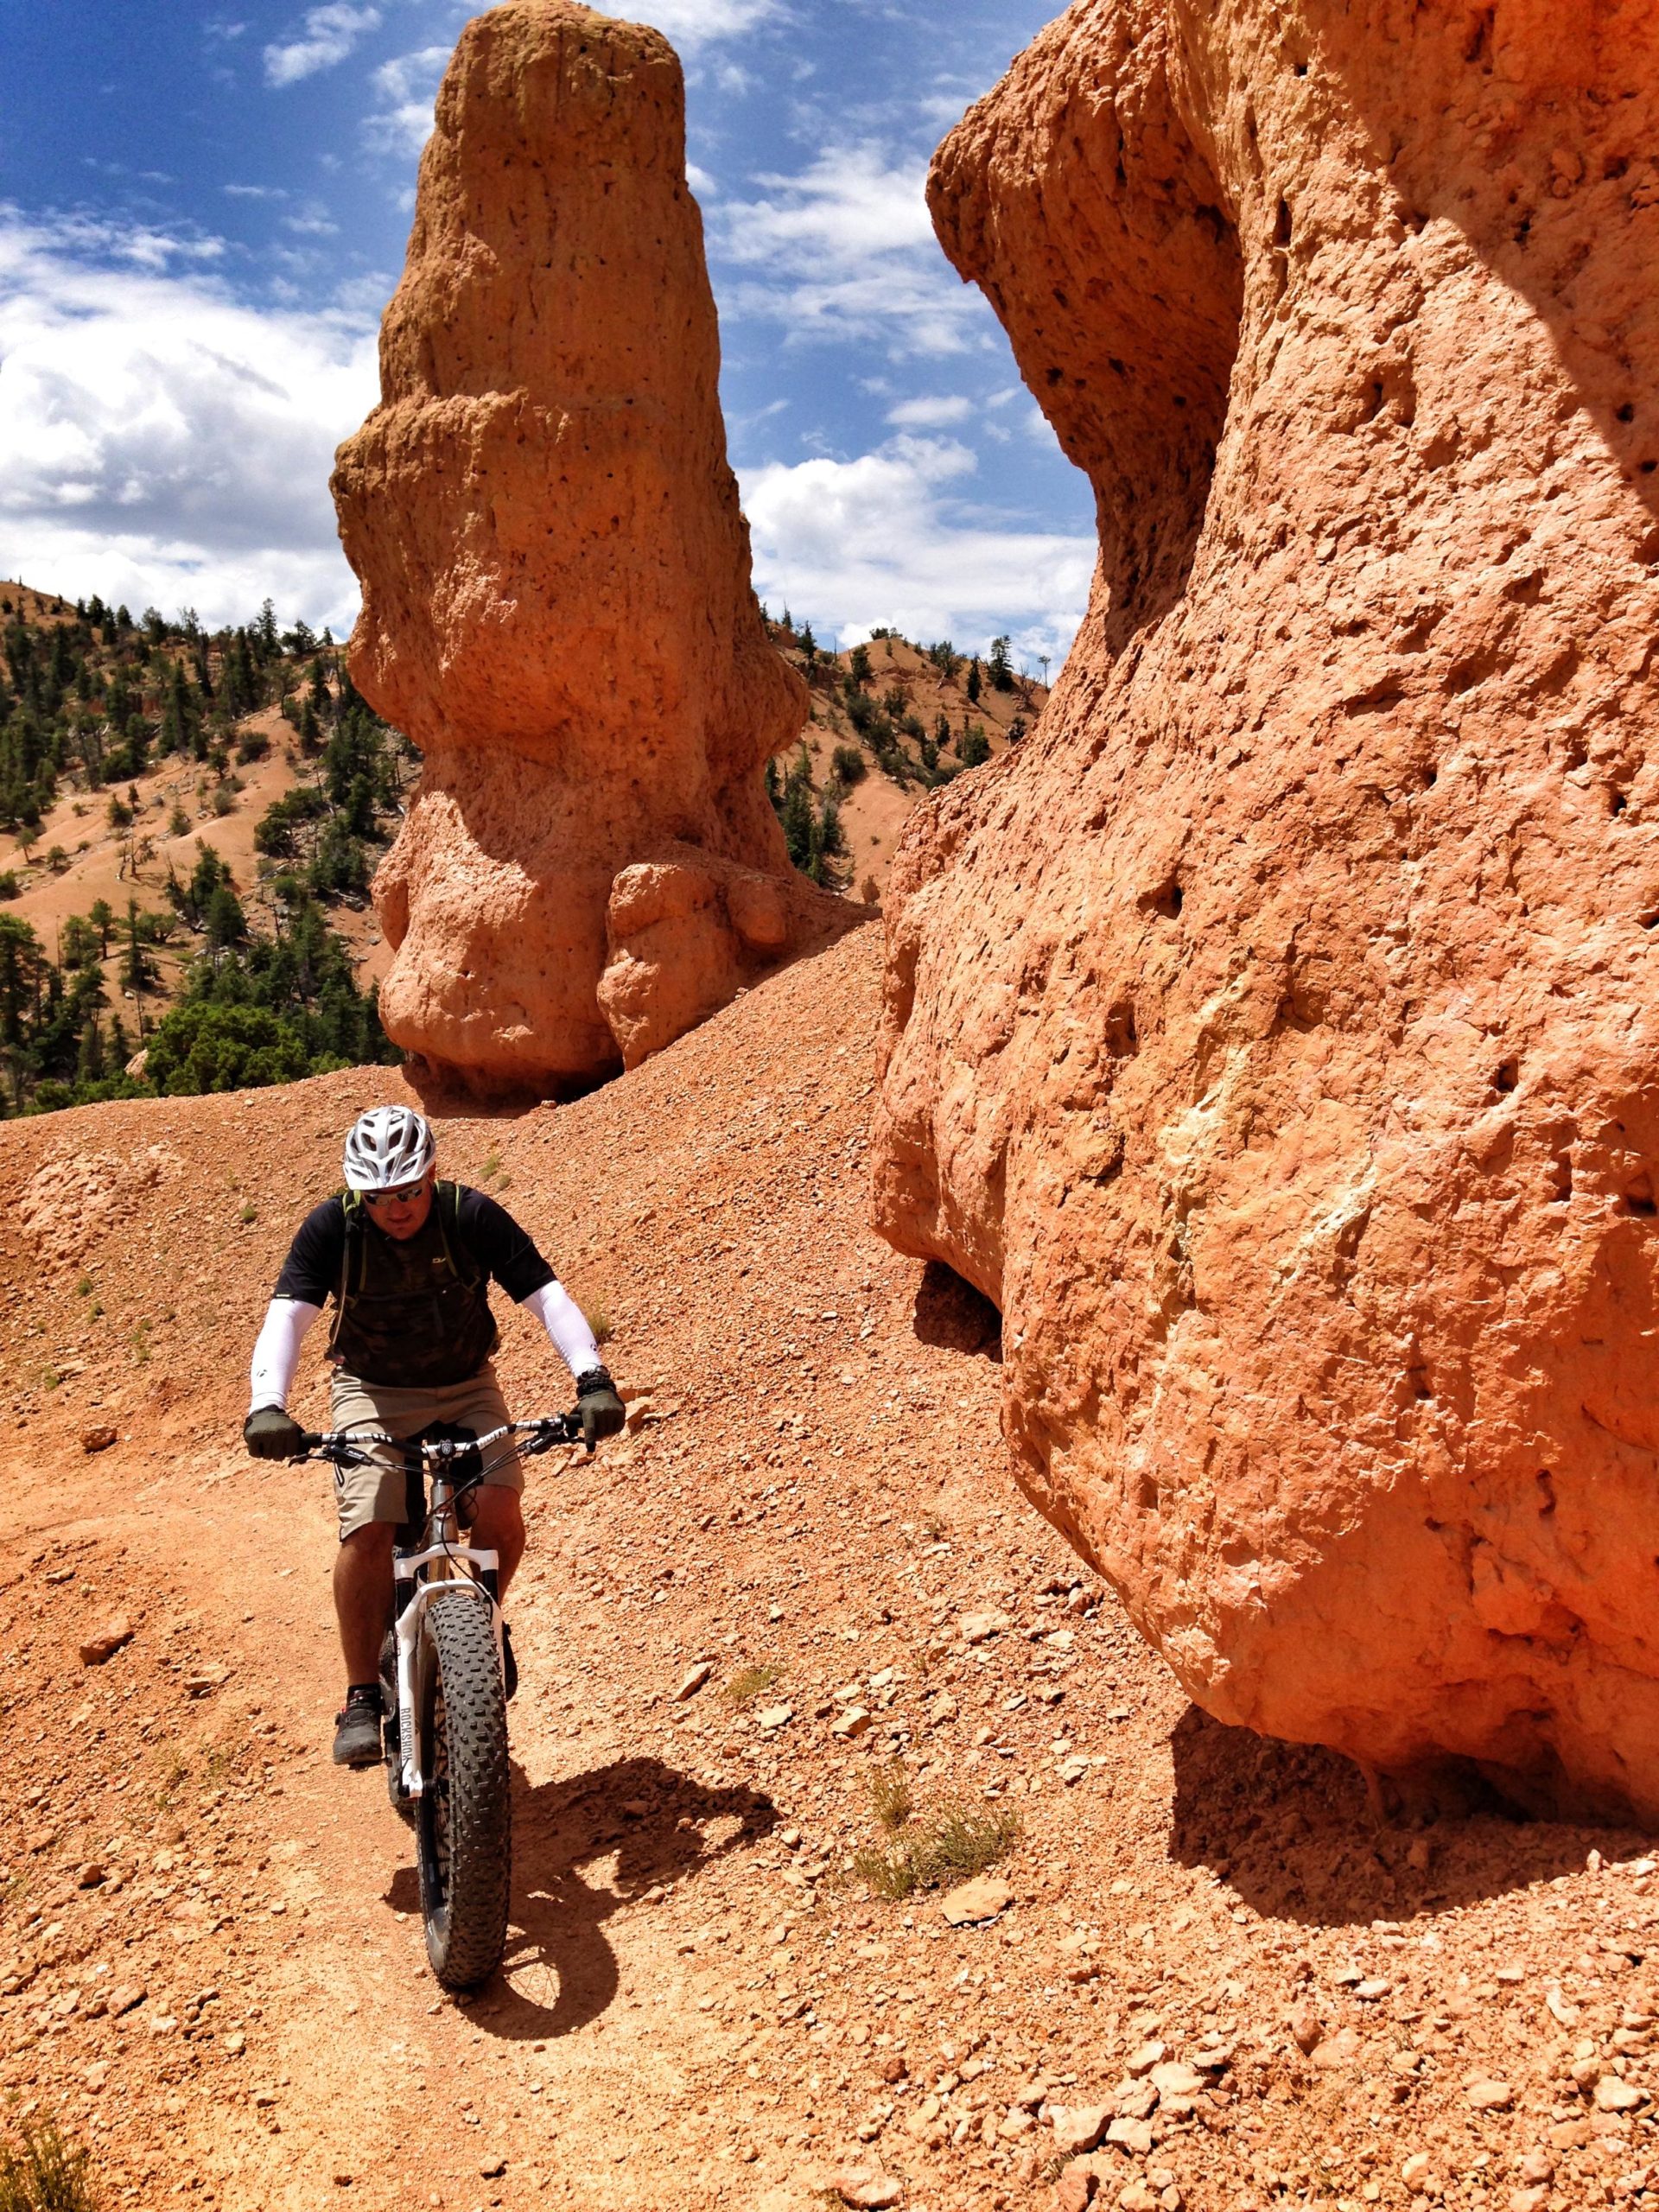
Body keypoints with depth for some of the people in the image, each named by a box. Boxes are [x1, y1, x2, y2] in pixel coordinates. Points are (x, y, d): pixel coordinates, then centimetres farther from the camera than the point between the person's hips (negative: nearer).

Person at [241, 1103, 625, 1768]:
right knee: (368, 1530, -20)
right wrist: (267, 1405, -46)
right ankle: (362, 1699, -5)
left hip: (466, 1388, 1)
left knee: (499, 1508, -21)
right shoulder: (331, 1227, -19)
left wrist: (592, 1379, -39)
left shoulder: (473, 1215, -20)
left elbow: (548, 1296, -24)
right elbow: (287, 1315, -28)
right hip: (373, 1392, 0)